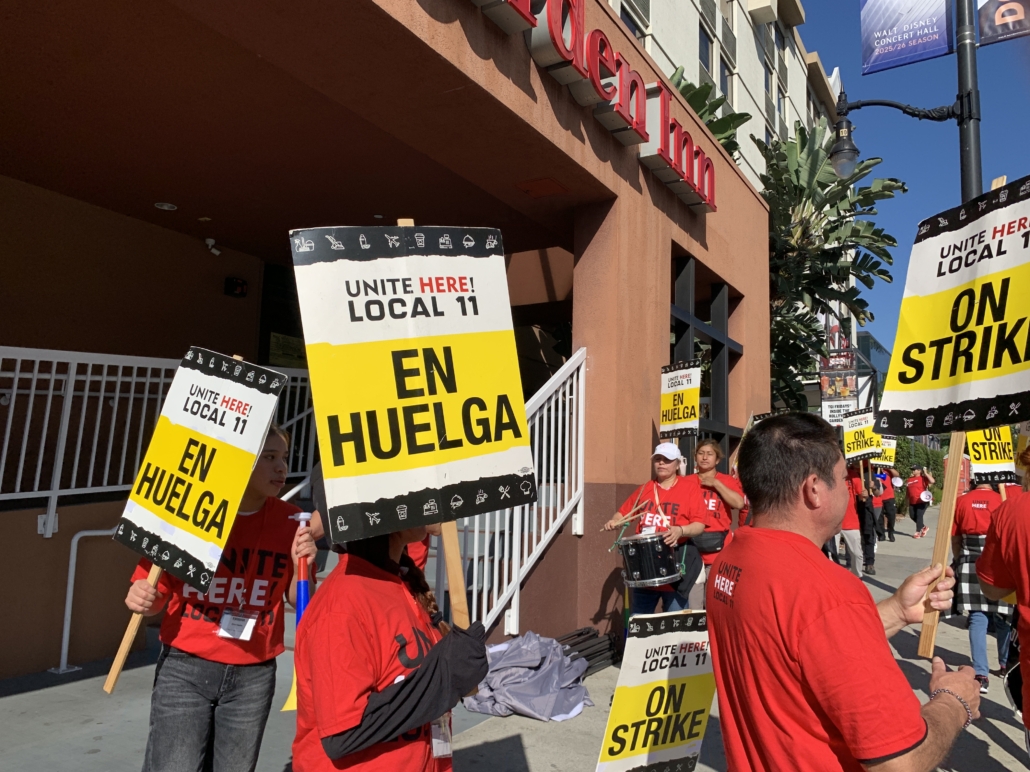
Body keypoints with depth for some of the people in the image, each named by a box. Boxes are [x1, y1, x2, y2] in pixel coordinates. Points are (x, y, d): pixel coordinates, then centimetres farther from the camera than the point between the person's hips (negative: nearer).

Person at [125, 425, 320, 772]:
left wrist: (301, 566, -16)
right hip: (185, 668, -2)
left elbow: (298, 602, 2)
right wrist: (141, 598, -21)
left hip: (253, 675, 2)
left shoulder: (290, 521, -5)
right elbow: (158, 593, 1)